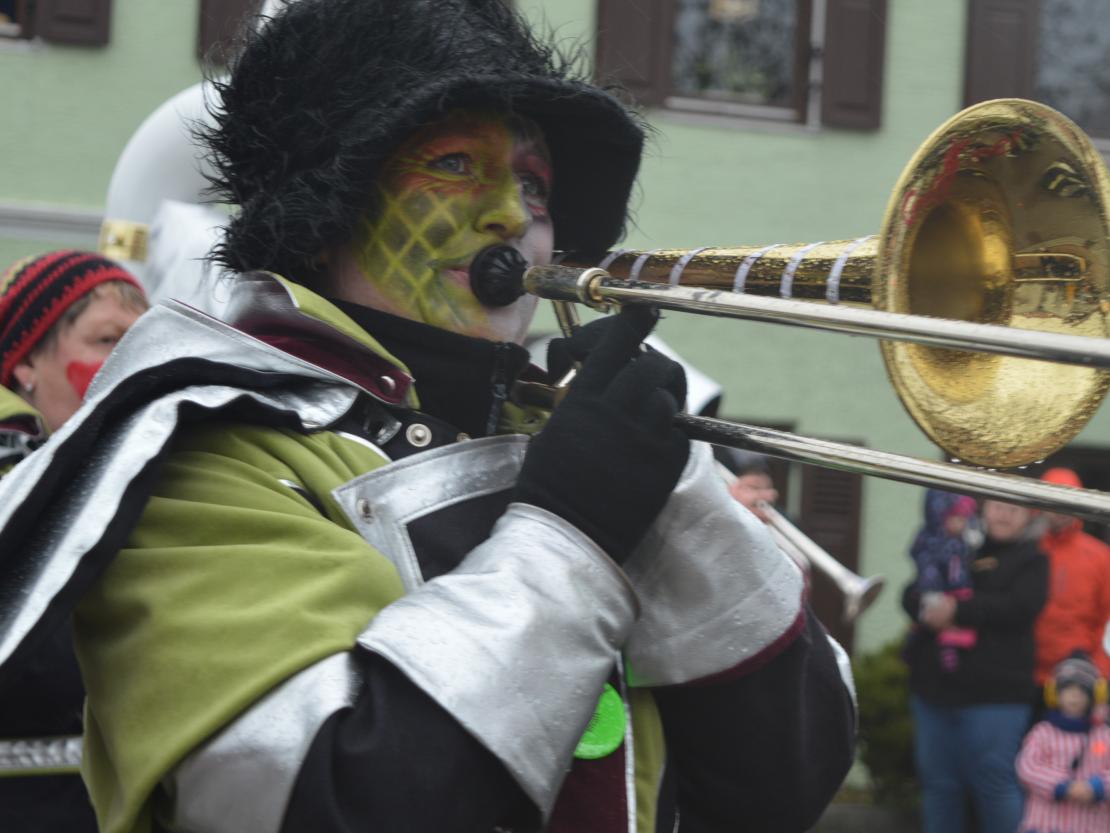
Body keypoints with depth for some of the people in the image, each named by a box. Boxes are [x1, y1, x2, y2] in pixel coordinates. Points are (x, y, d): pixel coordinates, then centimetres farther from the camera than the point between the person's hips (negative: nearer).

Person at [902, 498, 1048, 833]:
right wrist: (928, 608, -15)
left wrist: (959, 610, -20)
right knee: (938, 783, 8)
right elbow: (912, 594, 8)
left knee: (996, 783, -7)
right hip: (935, 687, 5)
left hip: (994, 694, -5)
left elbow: (1018, 608, -13)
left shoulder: (1030, 559, 4)